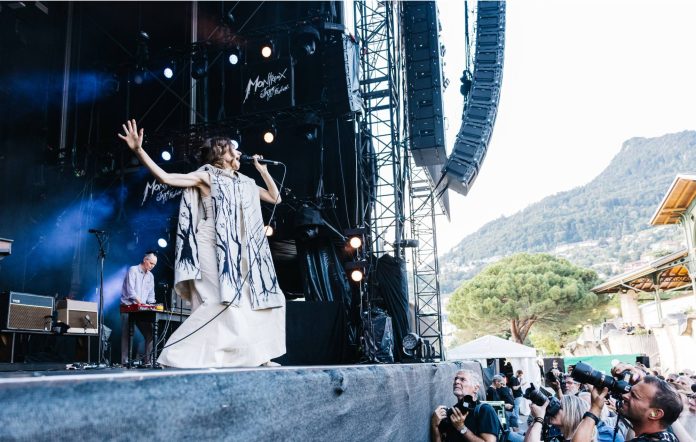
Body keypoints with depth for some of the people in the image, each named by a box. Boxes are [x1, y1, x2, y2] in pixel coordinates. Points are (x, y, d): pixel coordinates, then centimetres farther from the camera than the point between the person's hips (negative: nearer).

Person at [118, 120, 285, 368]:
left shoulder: (245, 184, 18)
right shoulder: (206, 176, 0)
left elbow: (276, 198, 26)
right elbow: (165, 178, -10)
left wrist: (263, 170, 22)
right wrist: (138, 150, -19)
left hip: (238, 252, 8)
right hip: (214, 248, -8)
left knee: (266, 297, 6)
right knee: (223, 300, -20)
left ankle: (258, 355, 15)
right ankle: (177, 355, -13)